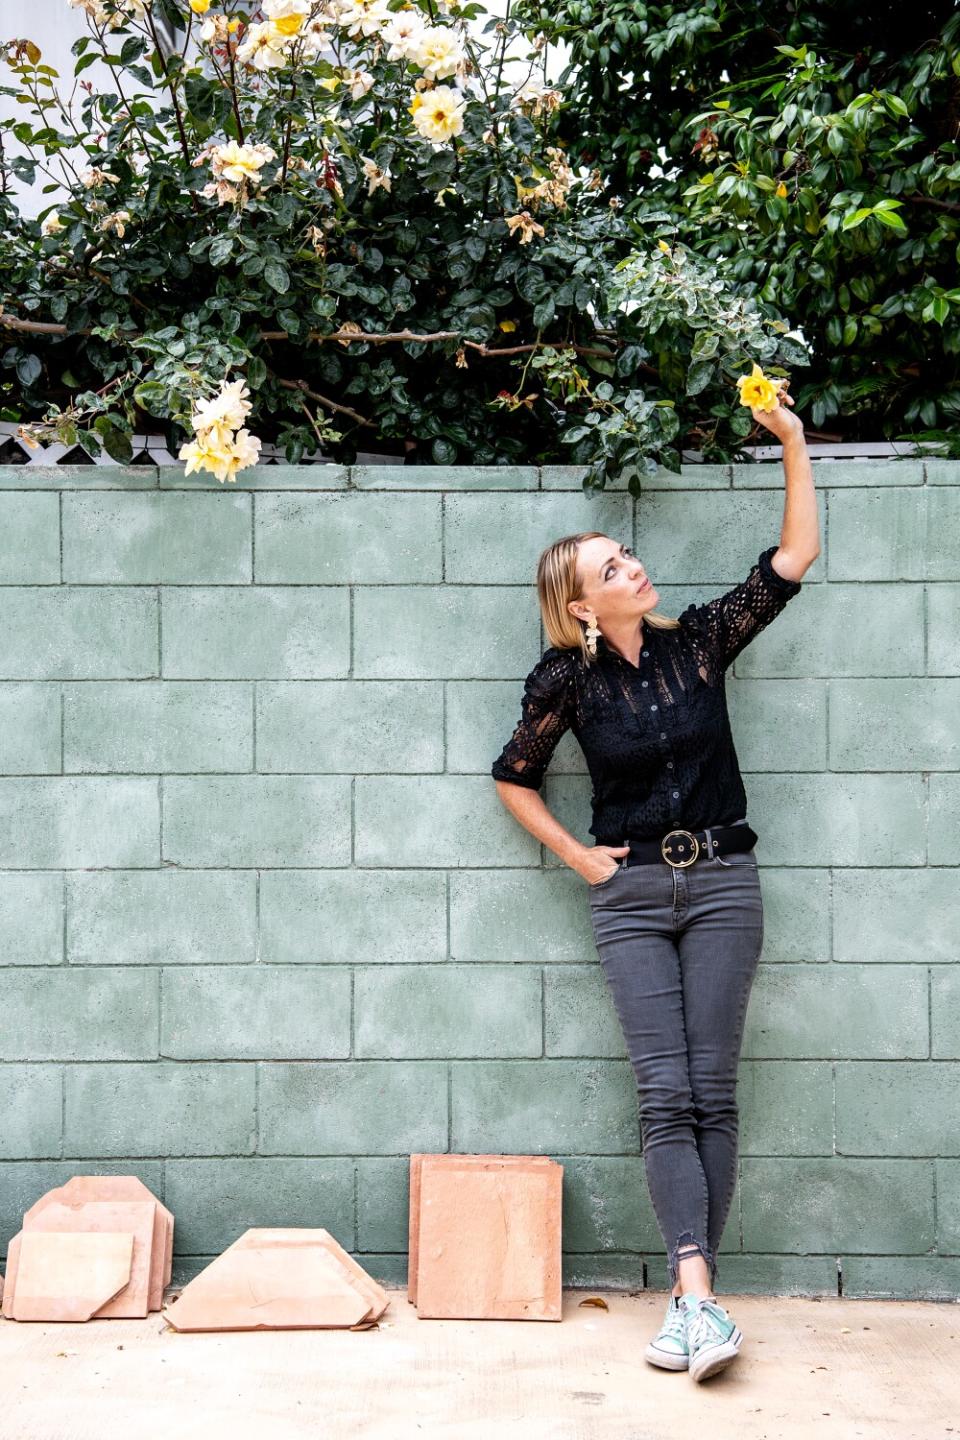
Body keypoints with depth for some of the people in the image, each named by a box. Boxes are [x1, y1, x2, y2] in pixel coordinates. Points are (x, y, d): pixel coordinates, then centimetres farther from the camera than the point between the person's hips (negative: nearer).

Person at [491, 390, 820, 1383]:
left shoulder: (700, 641, 0)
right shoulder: (568, 680, -3)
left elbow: (794, 556, -2)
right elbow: (512, 778, 9)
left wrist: (791, 441, -8)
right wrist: (579, 858, 3)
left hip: (722, 882, 1)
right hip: (631, 894, -1)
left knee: (711, 1093, -2)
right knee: (666, 1096, -8)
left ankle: (687, 1294, 4)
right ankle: (698, 1297, -14)